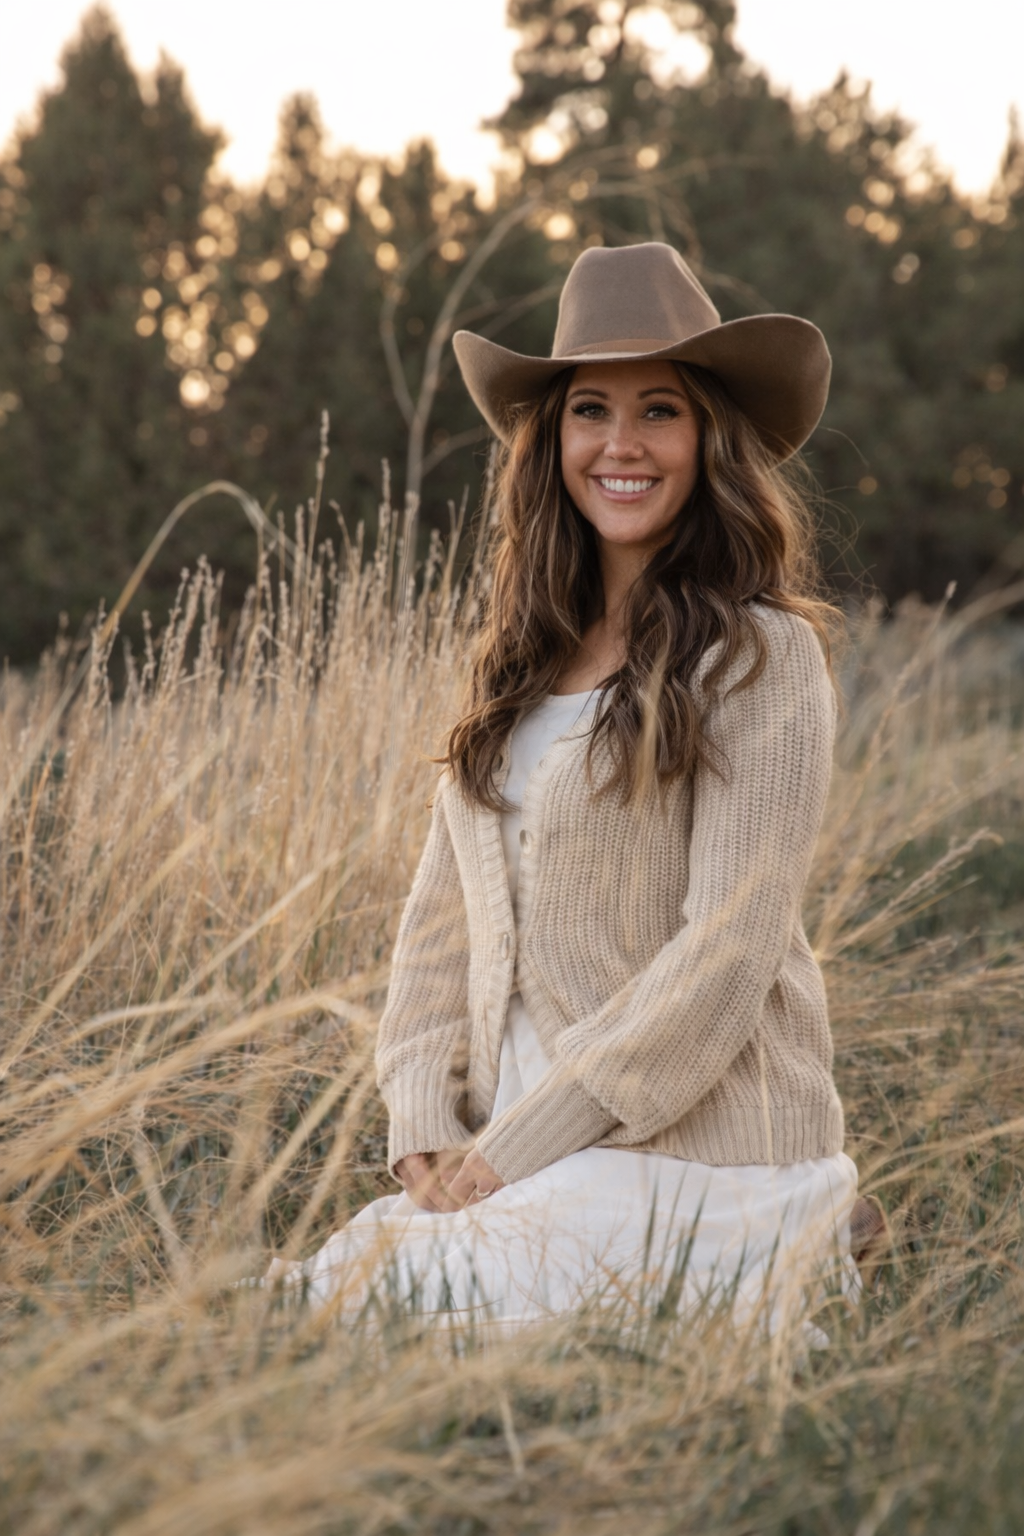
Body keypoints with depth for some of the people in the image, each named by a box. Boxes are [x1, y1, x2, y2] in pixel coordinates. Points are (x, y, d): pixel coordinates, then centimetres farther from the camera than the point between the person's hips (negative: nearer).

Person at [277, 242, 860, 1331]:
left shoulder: (759, 657, -7)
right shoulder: (524, 660, 13)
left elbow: (725, 960, -13)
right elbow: (443, 915, 12)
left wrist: (520, 1145, -14)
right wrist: (427, 1127, -2)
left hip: (688, 1151, -5)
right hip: (512, 1142, 6)